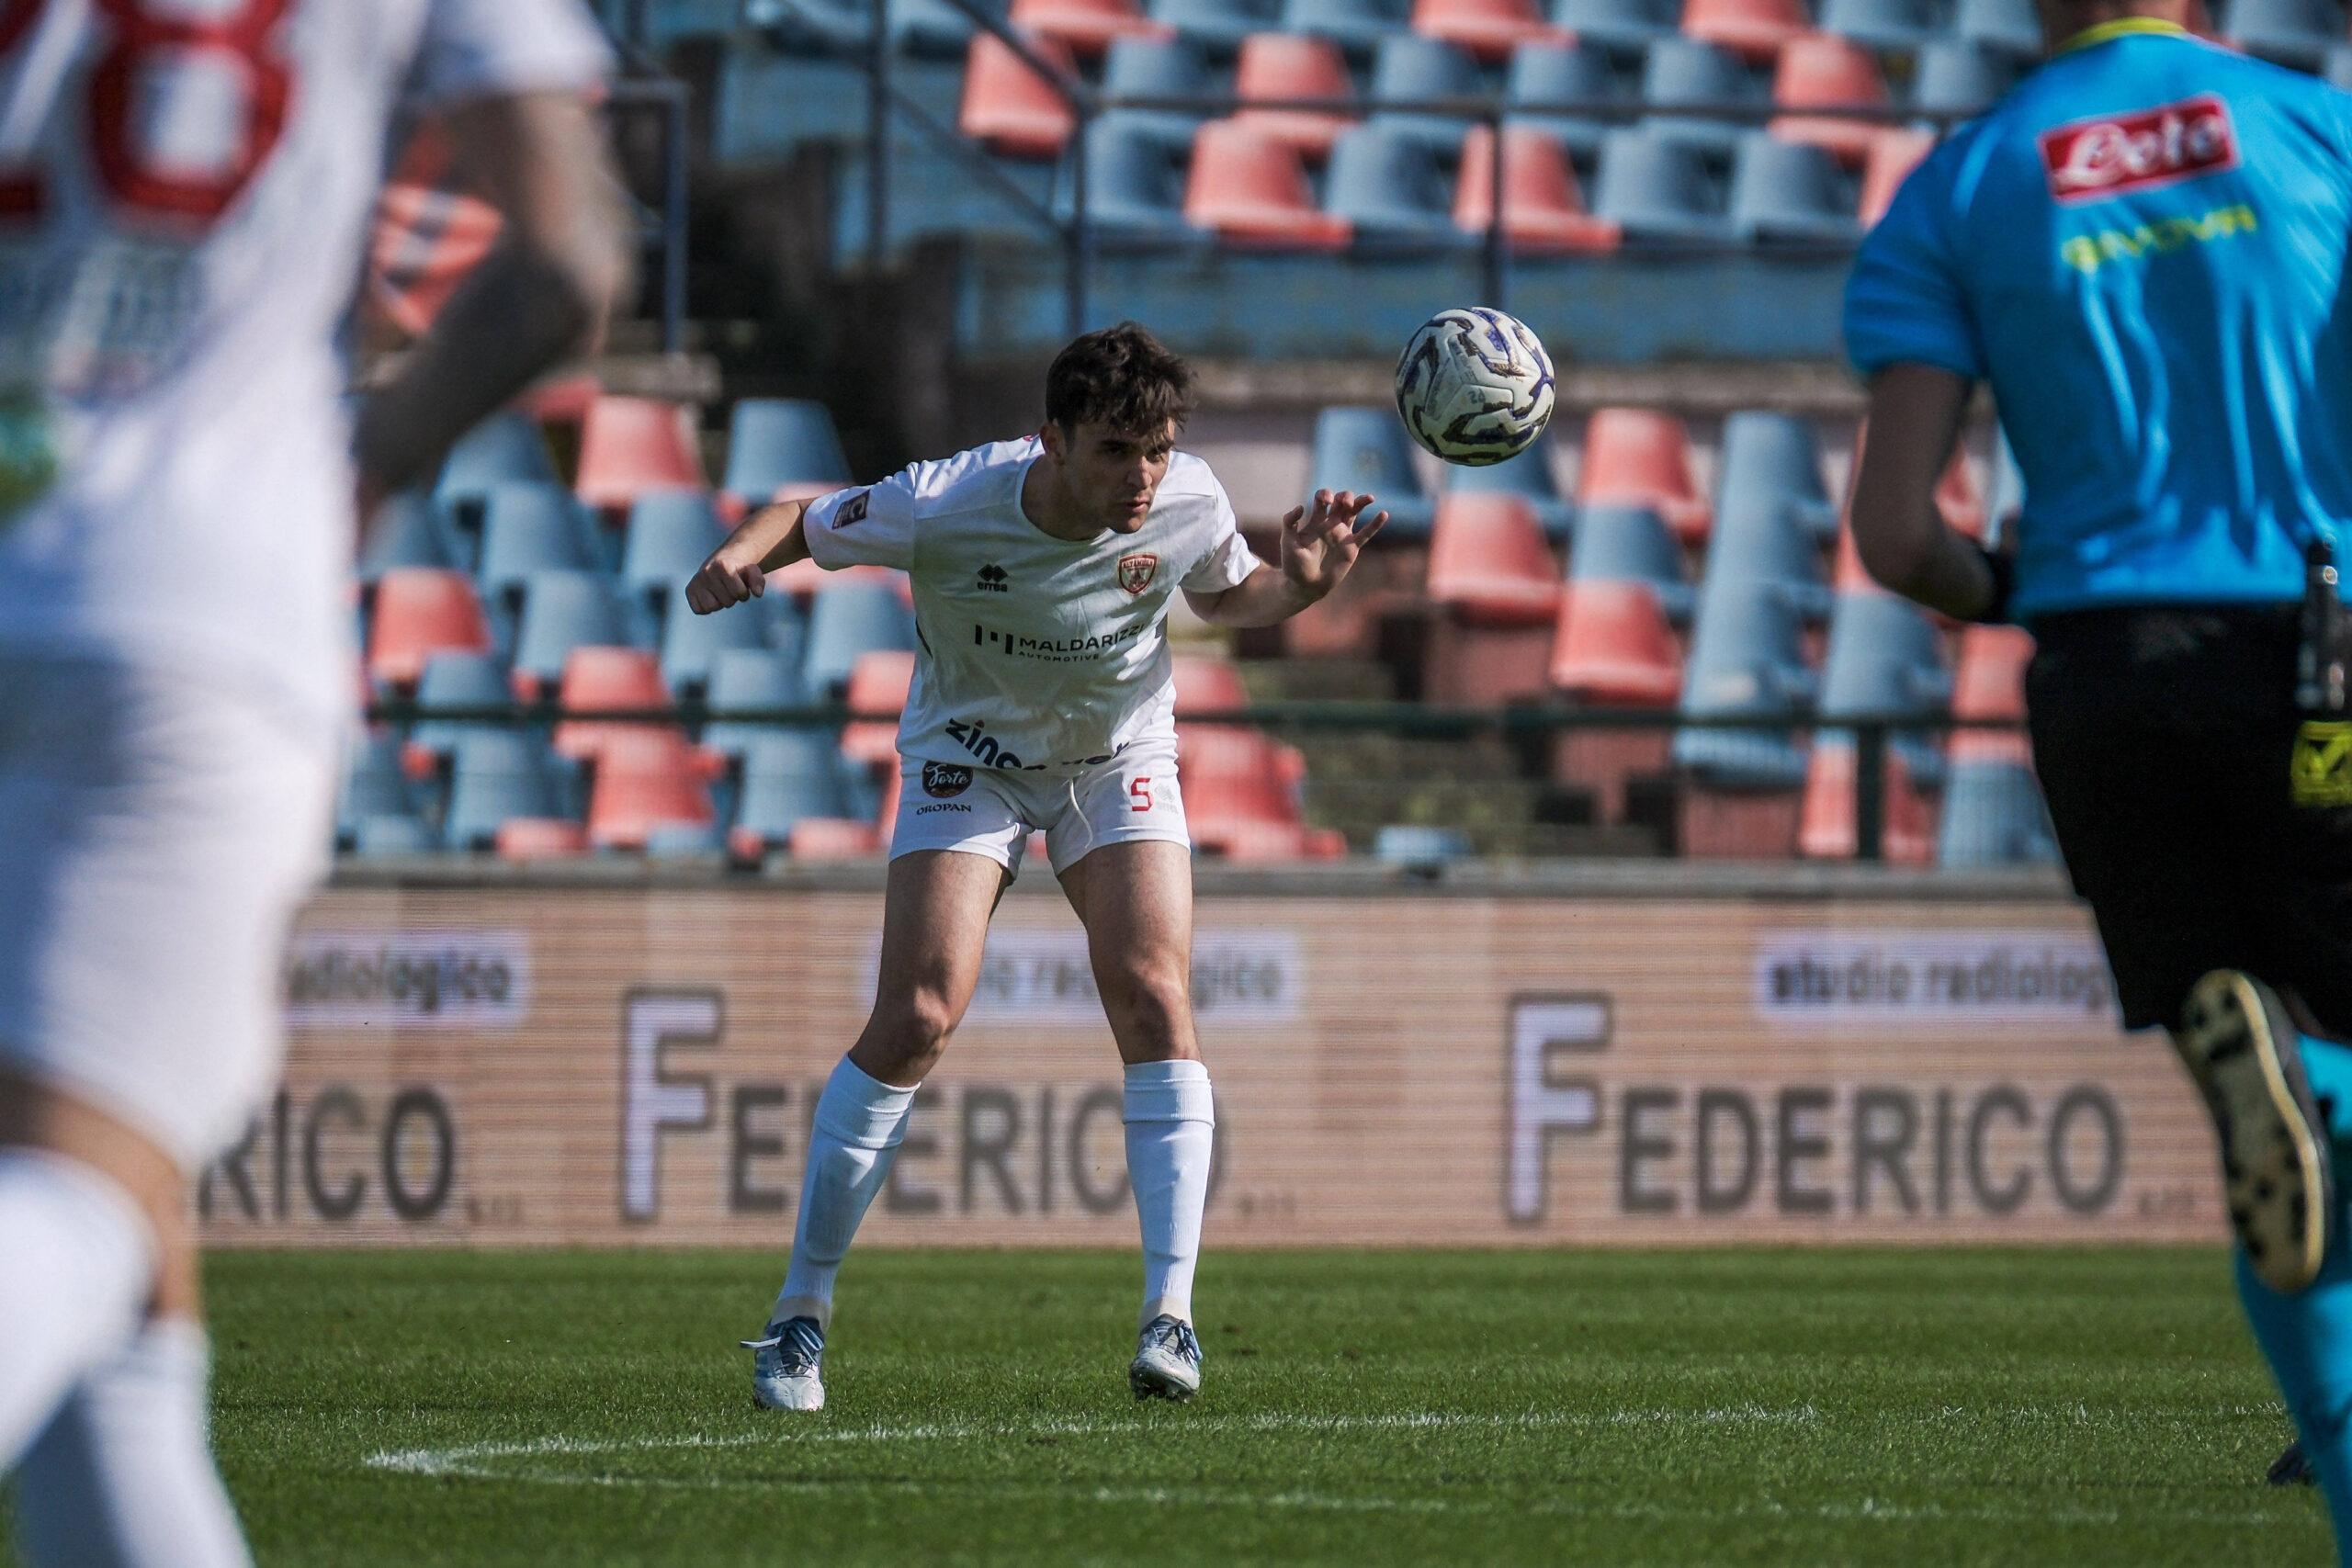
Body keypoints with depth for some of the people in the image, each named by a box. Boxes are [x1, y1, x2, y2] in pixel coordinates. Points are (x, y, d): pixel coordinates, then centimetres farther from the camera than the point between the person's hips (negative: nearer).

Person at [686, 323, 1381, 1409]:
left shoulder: (1189, 505, -21)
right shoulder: (944, 509, -30)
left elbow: (1225, 596, 3)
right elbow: (806, 524, -11)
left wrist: (1304, 583, -19)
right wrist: (736, 563, -33)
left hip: (1119, 761, 2)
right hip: (969, 759, -2)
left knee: (1152, 1001, -18)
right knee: (917, 1016, -15)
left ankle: (1169, 1317, -14)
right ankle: (800, 1314, -3)